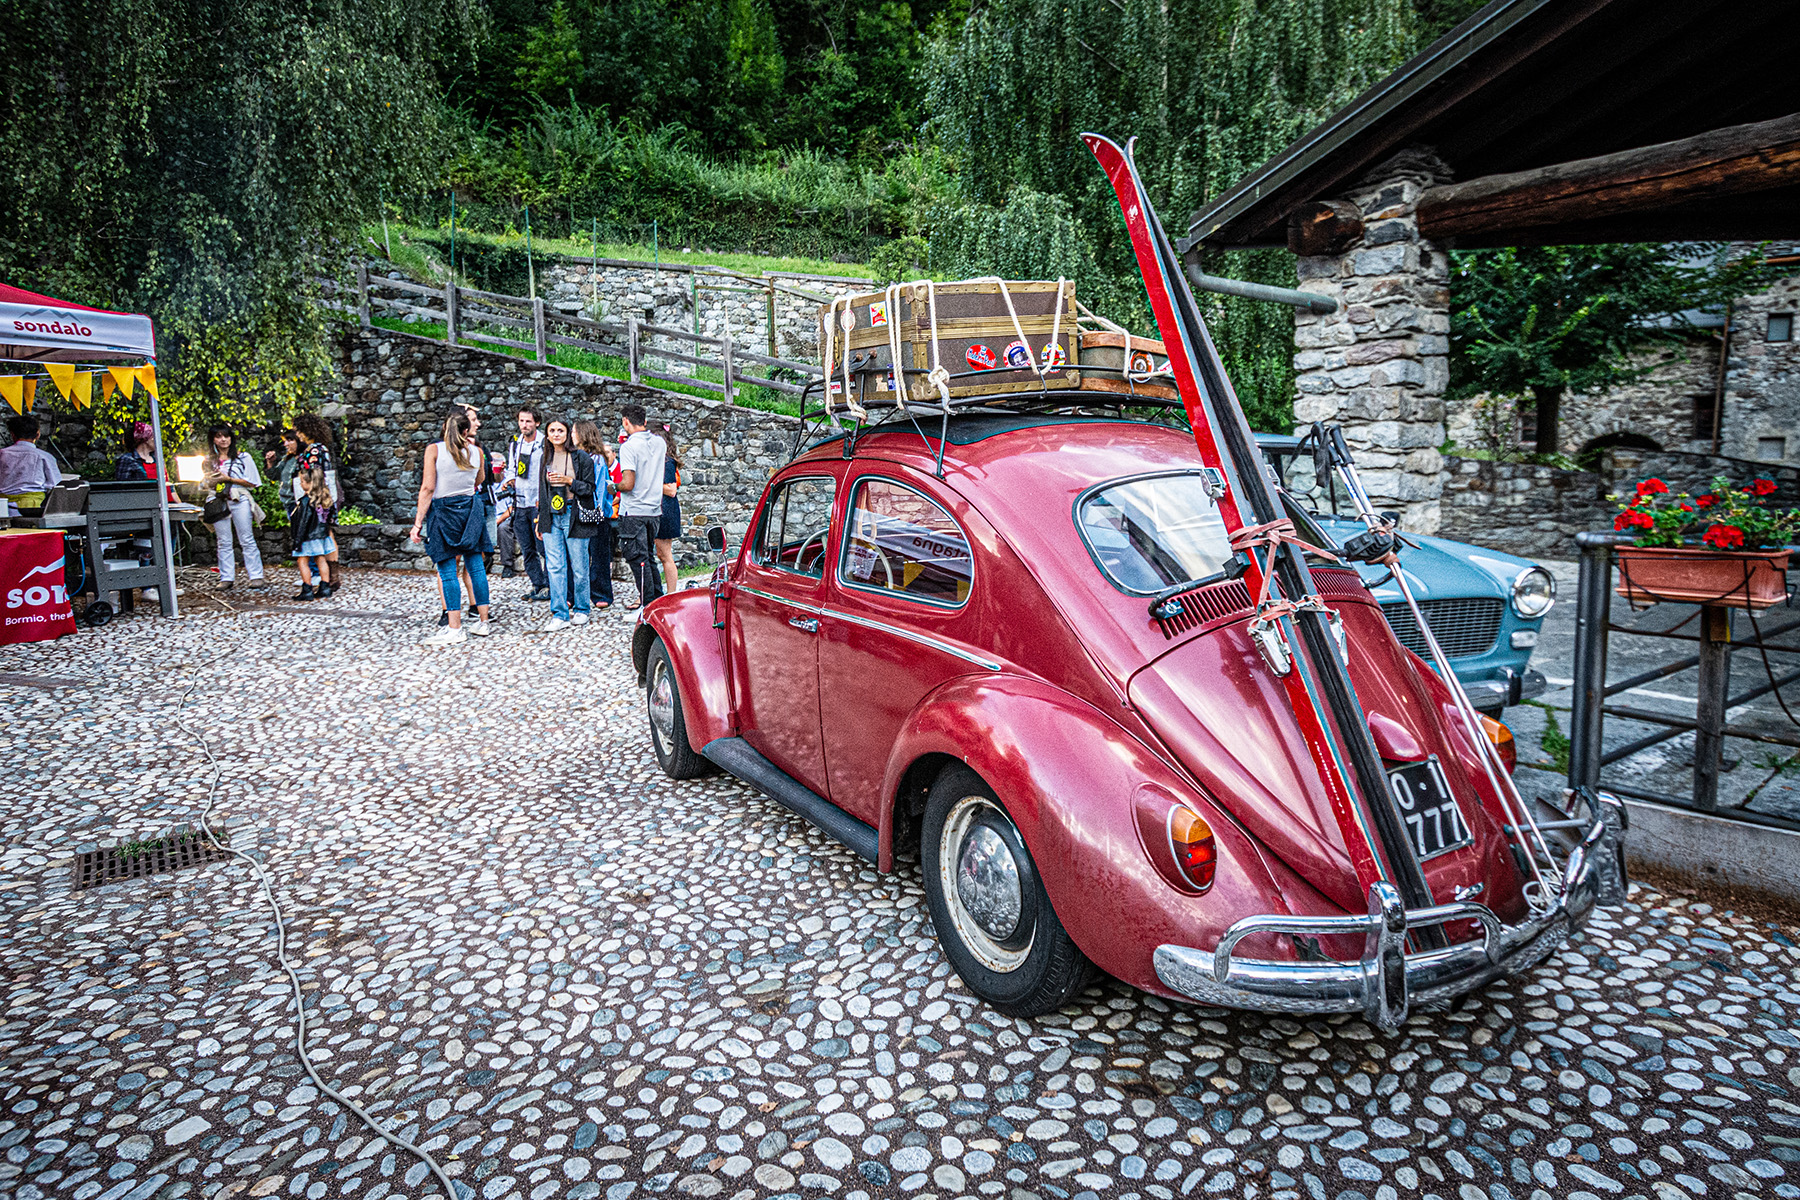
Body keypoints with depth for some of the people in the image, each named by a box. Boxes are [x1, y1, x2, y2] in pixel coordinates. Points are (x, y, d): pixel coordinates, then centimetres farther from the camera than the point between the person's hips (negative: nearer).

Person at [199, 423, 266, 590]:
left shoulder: (243, 457, 5)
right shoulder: (209, 461, 14)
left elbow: (252, 482, 0)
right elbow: (205, 485, 19)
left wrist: (229, 479, -8)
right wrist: (213, 481, -3)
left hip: (239, 501, -3)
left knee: (247, 540, -4)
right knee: (223, 542, 3)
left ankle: (256, 576, -2)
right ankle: (227, 578, 6)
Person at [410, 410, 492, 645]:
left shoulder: (434, 449, -6)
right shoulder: (475, 452, 5)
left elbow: (428, 488, -10)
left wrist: (418, 521, -7)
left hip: (444, 510, -4)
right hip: (471, 509, 4)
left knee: (447, 570, -1)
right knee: (476, 566, 10)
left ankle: (455, 629, -2)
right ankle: (483, 622, 15)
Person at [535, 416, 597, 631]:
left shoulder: (580, 458, -3)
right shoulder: (545, 458, 12)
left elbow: (589, 488, -3)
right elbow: (542, 491, 18)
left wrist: (569, 481, -18)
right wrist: (540, 520, 16)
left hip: (574, 516, -4)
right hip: (551, 518, 4)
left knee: (579, 567, 3)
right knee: (555, 567, -1)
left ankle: (582, 609, 19)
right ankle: (560, 615, 3)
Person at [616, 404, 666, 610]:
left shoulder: (629, 446, -15)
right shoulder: (659, 443, 5)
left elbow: (628, 484, -20)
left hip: (633, 512, -7)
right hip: (654, 510, 7)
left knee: (638, 559, -1)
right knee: (648, 557, 17)